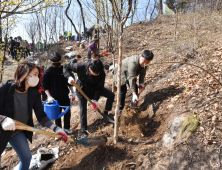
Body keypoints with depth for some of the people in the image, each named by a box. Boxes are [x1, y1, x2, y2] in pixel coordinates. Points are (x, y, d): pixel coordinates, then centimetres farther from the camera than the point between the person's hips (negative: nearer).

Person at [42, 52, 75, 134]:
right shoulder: (48, 72, -9)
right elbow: (44, 85, -6)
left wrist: (72, 91, 5)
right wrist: (49, 96, -15)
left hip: (65, 95, 3)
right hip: (55, 97, -3)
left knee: (68, 112, 10)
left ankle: (67, 128, 29)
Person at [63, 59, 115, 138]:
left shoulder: (101, 74, -31)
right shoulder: (81, 67, -36)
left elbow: (99, 87, -21)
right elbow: (66, 67, -22)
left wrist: (95, 99, -30)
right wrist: (69, 76, -40)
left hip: (94, 89, 2)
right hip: (82, 90, -2)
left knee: (111, 95, -5)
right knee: (83, 111, 0)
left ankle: (105, 113, 16)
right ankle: (83, 131, 16)